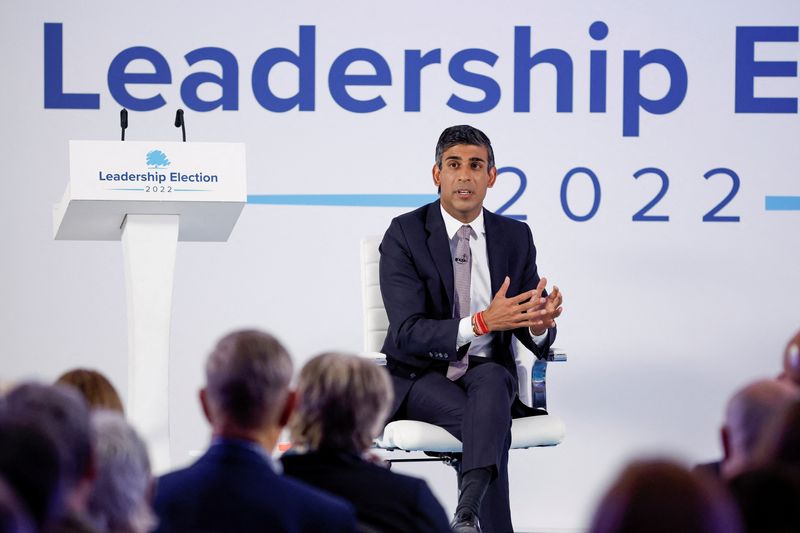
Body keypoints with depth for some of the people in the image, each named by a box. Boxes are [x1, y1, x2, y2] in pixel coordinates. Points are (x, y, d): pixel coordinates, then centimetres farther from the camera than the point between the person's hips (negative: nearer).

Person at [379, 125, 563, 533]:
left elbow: (537, 337, 6)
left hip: (487, 372, 2)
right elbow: (407, 332, -15)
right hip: (419, 377, -2)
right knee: (490, 424, -34)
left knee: (491, 380, -36)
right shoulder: (405, 234, -5)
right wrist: (482, 322, -30)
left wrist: (540, 324, -22)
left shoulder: (515, 237, 7)